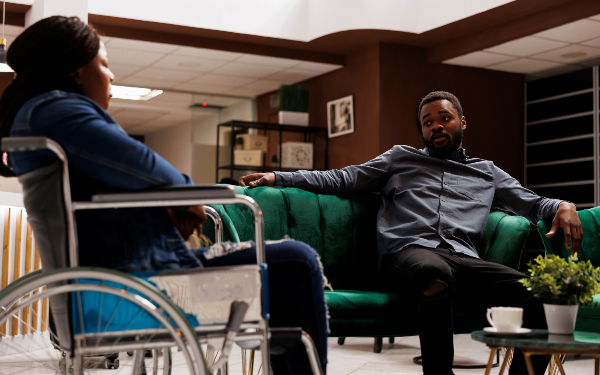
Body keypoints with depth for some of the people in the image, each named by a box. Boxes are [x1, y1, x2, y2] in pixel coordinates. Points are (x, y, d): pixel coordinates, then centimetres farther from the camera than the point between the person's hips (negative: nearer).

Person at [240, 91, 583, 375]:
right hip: (409, 251, -2)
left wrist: (562, 205, 4)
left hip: (463, 257, 3)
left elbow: (532, 202, 29)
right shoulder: (401, 158, 28)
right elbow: (343, 178, 21)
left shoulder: (486, 173, 33)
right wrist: (278, 177, 10)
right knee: (437, 274, -42)